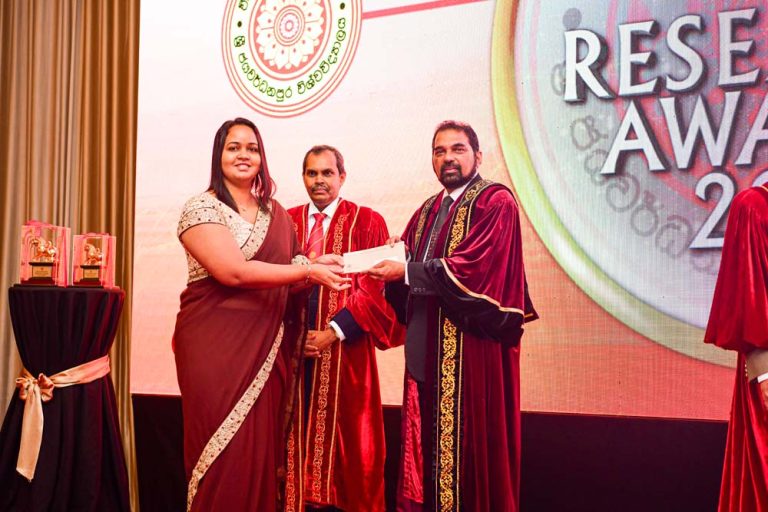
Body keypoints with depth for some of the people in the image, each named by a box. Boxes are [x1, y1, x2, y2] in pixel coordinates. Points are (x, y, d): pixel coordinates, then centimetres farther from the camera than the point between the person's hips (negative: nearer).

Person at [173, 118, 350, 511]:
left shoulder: (276, 214, 14)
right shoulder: (202, 209, -5)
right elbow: (234, 271, -18)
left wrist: (322, 268, -5)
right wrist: (307, 271, -15)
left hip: (266, 346, 5)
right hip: (216, 344, -5)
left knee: (262, 447, 5)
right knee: (224, 453, -3)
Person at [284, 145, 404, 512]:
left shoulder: (367, 222, 1)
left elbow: (373, 286, -6)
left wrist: (334, 331, -14)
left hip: (344, 348, -3)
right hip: (292, 344, 3)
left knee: (342, 435, 3)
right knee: (296, 432, 6)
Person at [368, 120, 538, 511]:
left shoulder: (496, 202, -4)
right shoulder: (427, 212, 20)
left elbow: (474, 266, -18)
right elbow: (408, 268, 16)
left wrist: (408, 271, -16)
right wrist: (395, 260, -6)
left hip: (472, 346, -7)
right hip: (427, 347, 7)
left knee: (467, 442, -5)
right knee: (428, 439, 9)